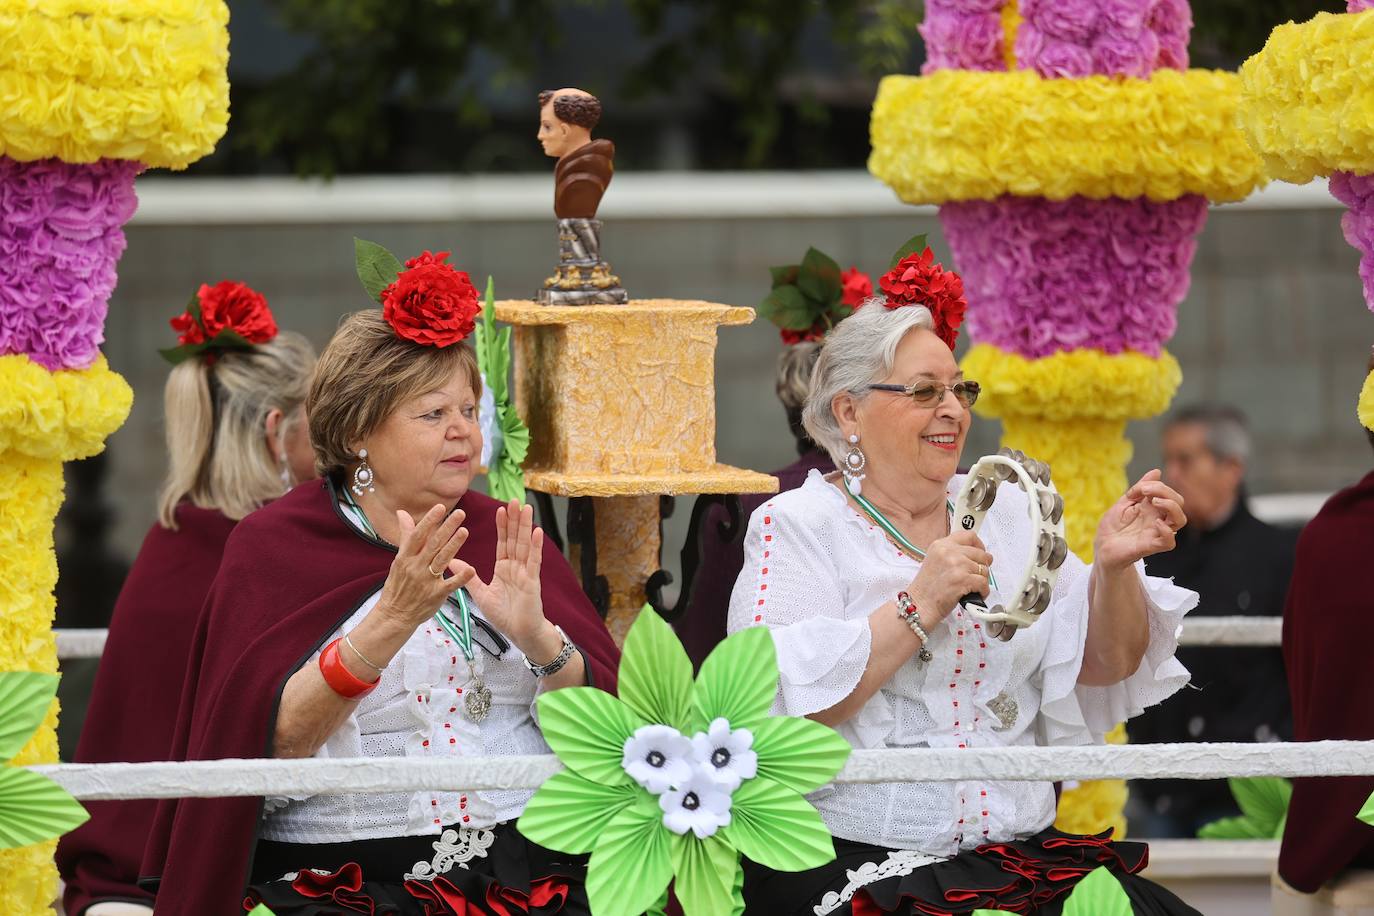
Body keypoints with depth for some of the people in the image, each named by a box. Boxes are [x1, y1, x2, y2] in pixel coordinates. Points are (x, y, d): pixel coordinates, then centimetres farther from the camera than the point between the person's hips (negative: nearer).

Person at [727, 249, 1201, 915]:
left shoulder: (1003, 511, 17)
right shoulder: (798, 526, 2)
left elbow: (1106, 665, 12)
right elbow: (783, 705, -13)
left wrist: (1113, 566, -6)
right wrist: (918, 607, -16)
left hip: (1016, 854, 5)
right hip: (853, 861, -5)